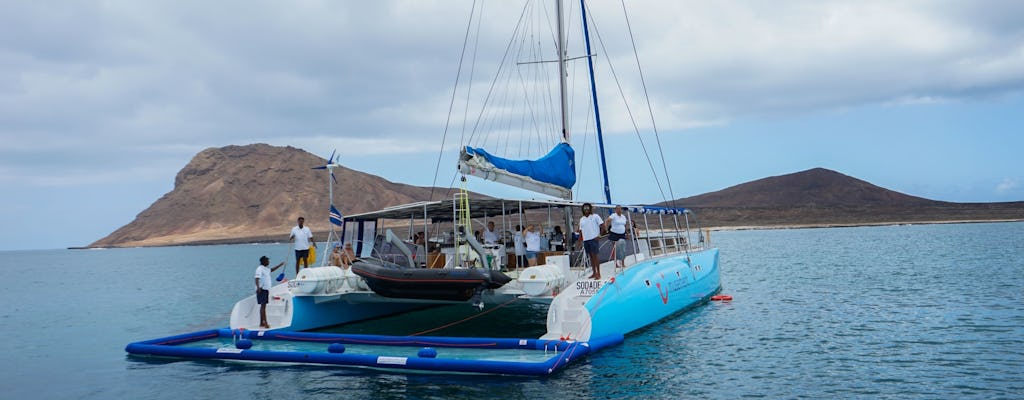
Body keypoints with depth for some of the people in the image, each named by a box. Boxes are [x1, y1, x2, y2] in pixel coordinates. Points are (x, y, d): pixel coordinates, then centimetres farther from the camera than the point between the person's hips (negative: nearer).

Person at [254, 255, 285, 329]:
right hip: (262, 290, -10)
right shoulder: (260, 269, -12)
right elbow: (257, 278, -23)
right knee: (263, 306, -11)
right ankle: (265, 323, -16)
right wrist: (258, 287, -37)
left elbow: (272, 270, 39)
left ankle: (261, 323, 15)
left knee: (263, 306, 11)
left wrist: (280, 265, 40)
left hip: (266, 289, 10)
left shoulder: (266, 269, 17)